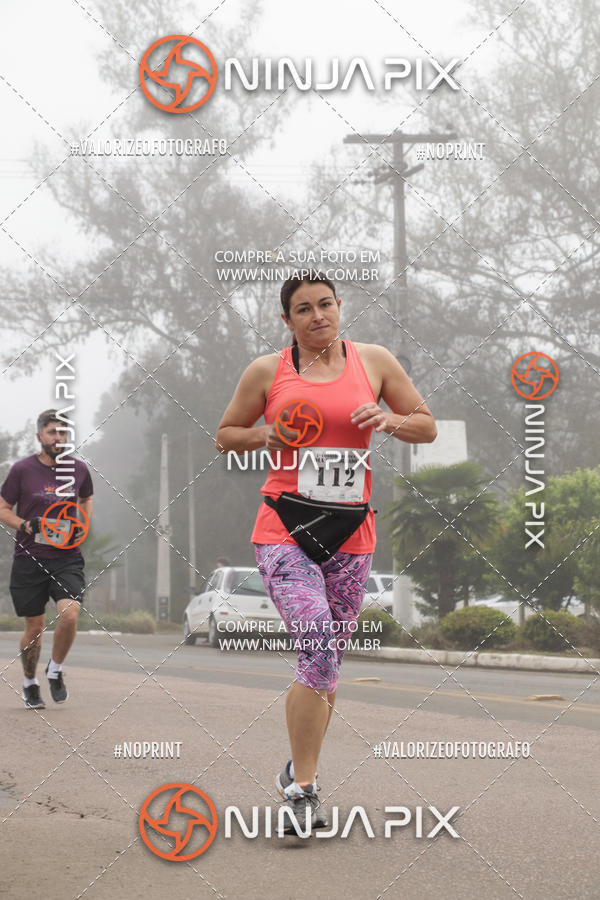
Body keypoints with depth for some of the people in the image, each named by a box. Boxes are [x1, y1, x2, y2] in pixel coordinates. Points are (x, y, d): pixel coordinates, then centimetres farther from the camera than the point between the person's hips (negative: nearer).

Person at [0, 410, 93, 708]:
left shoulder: (78, 468, 5)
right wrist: (26, 526, -13)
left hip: (68, 558, 1)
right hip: (29, 558, -1)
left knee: (69, 614, -19)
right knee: (34, 627, 3)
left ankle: (55, 670, 8)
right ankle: (30, 683, 29)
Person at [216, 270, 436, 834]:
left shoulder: (375, 361, 7)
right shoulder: (267, 371, 4)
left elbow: (428, 427, 14)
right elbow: (225, 436, 15)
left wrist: (390, 420, -7)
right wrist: (265, 436, -5)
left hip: (350, 533, 3)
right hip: (284, 530, -3)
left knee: (325, 662, 10)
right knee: (320, 652, -19)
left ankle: (298, 774, 29)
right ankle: (303, 789, -10)